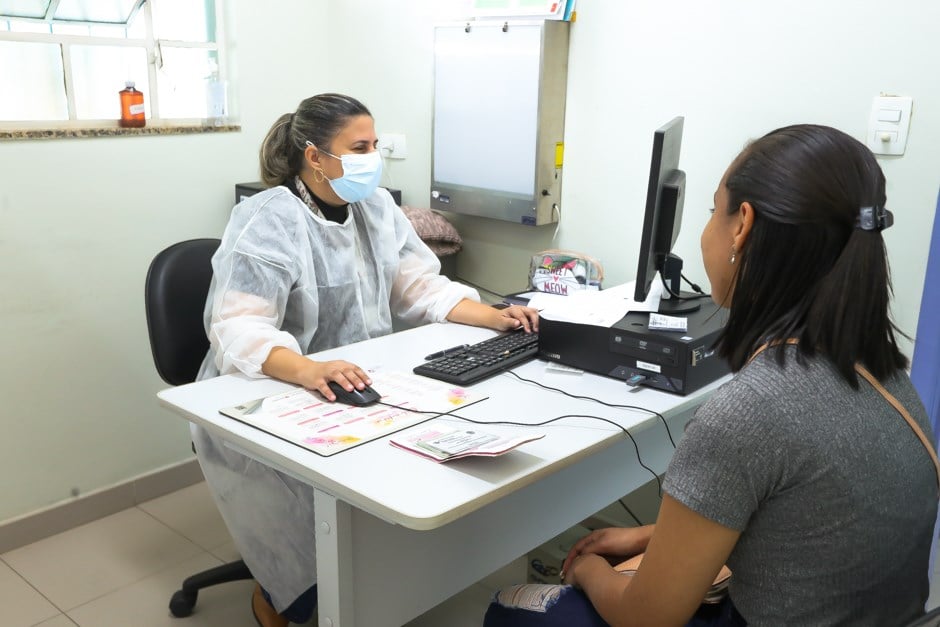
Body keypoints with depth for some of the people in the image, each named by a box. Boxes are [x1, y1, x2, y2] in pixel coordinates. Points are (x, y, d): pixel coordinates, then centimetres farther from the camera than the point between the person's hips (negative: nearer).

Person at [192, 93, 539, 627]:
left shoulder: (377, 207, 5)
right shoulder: (269, 222, -18)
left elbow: (419, 287, 7)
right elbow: (239, 330, -29)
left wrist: (494, 317, -10)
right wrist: (309, 371, -48)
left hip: (358, 391, 7)